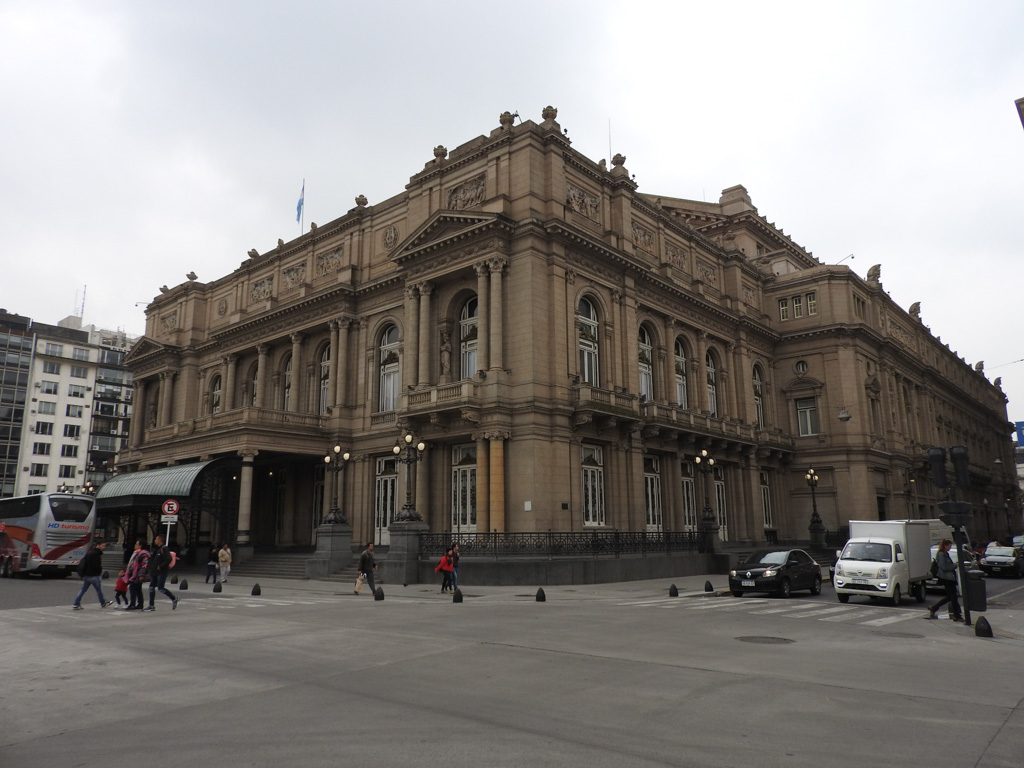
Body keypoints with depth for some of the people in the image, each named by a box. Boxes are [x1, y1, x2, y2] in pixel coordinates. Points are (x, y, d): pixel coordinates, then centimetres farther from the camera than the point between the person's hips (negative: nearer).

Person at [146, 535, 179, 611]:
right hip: (154, 572, 9)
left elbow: (168, 560, -21)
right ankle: (151, 606, 12)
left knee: (160, 588, -11)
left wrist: (160, 566, -21)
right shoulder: (155, 549, 16)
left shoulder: (164, 549, -12)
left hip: (161, 572, -9)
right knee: (151, 587, 6)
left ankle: (174, 599, 4)